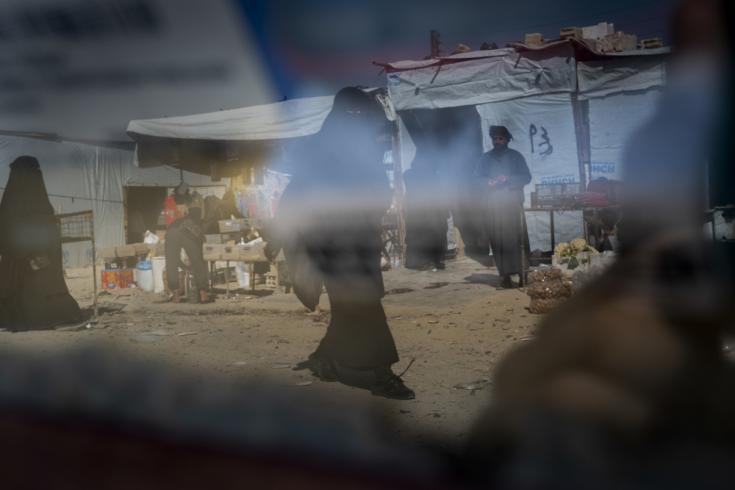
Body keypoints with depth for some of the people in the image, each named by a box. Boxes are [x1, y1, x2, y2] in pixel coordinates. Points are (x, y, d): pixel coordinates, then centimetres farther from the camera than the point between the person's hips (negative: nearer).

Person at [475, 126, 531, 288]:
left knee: (515, 237, -10)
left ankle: (523, 272, -8)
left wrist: (508, 179, -11)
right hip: (493, 205, 1)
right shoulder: (485, 159, 16)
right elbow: (477, 179, 10)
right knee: (498, 240, -4)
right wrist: (489, 182, -11)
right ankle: (505, 274, -3)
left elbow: (526, 177, 4)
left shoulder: (516, 156, 12)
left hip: (513, 203, -1)